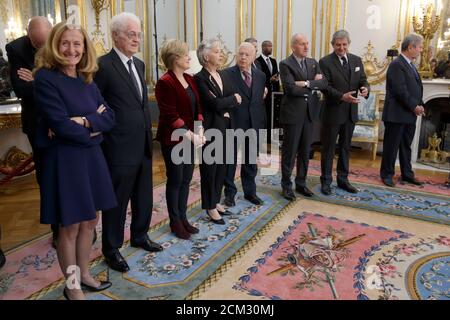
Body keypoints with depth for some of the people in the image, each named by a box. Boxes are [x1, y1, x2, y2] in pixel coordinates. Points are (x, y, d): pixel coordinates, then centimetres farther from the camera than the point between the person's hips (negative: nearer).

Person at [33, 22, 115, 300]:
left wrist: (83, 121, -16)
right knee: (70, 226, 6)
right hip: (64, 160, -6)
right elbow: (61, 125, -18)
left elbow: (110, 117, 1)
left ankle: (84, 274, 35)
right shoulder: (45, 78, -11)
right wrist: (94, 126, -6)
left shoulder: (87, 80, 9)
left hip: (91, 158, 7)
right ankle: (72, 286, 25)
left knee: (90, 221, 15)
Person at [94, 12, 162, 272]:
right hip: (120, 147, -7)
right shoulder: (103, 65, -13)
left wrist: (148, 132, 11)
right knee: (117, 200, 7)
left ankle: (139, 236, 40)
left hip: (144, 144, 7)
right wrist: (107, 131, -9)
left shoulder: (139, 64, 11)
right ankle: (112, 248, 27)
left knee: (144, 197, 19)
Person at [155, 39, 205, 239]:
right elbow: (170, 116, -19)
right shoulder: (165, 83, -14)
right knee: (175, 181, 5)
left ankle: (183, 218, 28)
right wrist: (190, 134, -21)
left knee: (186, 179, 13)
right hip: (173, 140, -7)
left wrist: (199, 130, -3)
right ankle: (175, 222, 20)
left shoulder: (189, 79, 10)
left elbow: (197, 107, 11)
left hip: (189, 138, 7)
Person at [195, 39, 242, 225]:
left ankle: (216, 201, 29)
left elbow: (237, 100, 5)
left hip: (225, 128, 7)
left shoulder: (223, 76, 11)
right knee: (210, 168, 4)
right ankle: (210, 206, 17)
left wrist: (224, 107, -13)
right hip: (210, 129, -7)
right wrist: (232, 99, -5)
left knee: (221, 167, 13)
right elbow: (214, 103, -20)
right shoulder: (200, 78, -12)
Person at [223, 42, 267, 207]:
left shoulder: (260, 76, 7)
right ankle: (230, 192, 25)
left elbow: (261, 100, 10)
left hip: (253, 125, 4)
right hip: (233, 124, -4)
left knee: (251, 161, 15)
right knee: (230, 161, 9)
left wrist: (262, 122, 6)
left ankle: (250, 191, 30)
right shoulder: (227, 74, -9)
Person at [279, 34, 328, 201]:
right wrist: (313, 87, -9)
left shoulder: (313, 63, 11)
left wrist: (307, 83, -15)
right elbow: (291, 89, -20)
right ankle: (286, 185, 17)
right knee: (289, 151, 3)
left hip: (309, 112, 6)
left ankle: (301, 183, 26)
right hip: (293, 113, -6)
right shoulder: (285, 64, -8)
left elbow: (324, 83, 0)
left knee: (305, 151, 13)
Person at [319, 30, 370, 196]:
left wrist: (365, 88, -15)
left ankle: (343, 179, 26)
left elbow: (363, 80, 9)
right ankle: (326, 181, 16)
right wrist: (342, 96, -28)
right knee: (328, 148, 5)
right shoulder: (325, 62, -8)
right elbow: (326, 87, -15)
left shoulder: (356, 60, 8)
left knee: (345, 147, 14)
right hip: (332, 112, -5)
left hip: (350, 112, 5)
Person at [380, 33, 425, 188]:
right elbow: (400, 90, -19)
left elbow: (416, 88, 16)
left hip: (410, 115, 9)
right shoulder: (396, 65, -12)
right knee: (392, 146, 1)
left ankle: (407, 174, 24)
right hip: (397, 115, -9)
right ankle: (387, 174, 12)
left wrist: (419, 105, 1)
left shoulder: (411, 65, 16)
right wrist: (414, 106, -14)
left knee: (406, 146, 15)